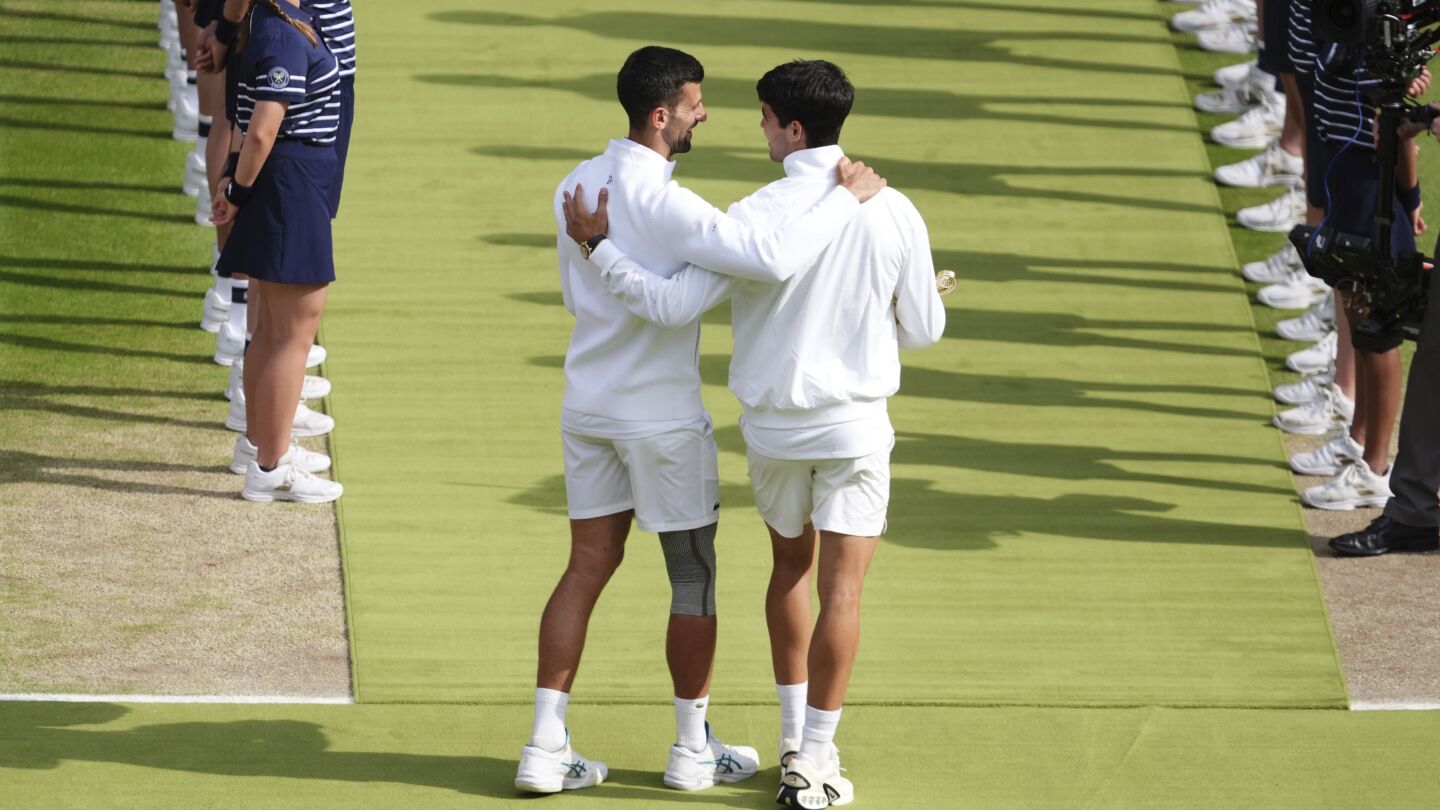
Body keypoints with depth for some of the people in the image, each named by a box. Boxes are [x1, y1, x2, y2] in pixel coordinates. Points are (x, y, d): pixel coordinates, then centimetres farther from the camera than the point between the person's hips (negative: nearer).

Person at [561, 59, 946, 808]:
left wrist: (596, 244, -9)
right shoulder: (892, 215, -8)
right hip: (855, 424, -1)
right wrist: (916, 297, 25)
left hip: (772, 425, 1)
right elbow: (922, 331, 2)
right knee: (841, 589, 2)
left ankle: (794, 738, 28)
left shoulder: (757, 218, -14)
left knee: (790, 567, 22)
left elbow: (672, 306, -17)